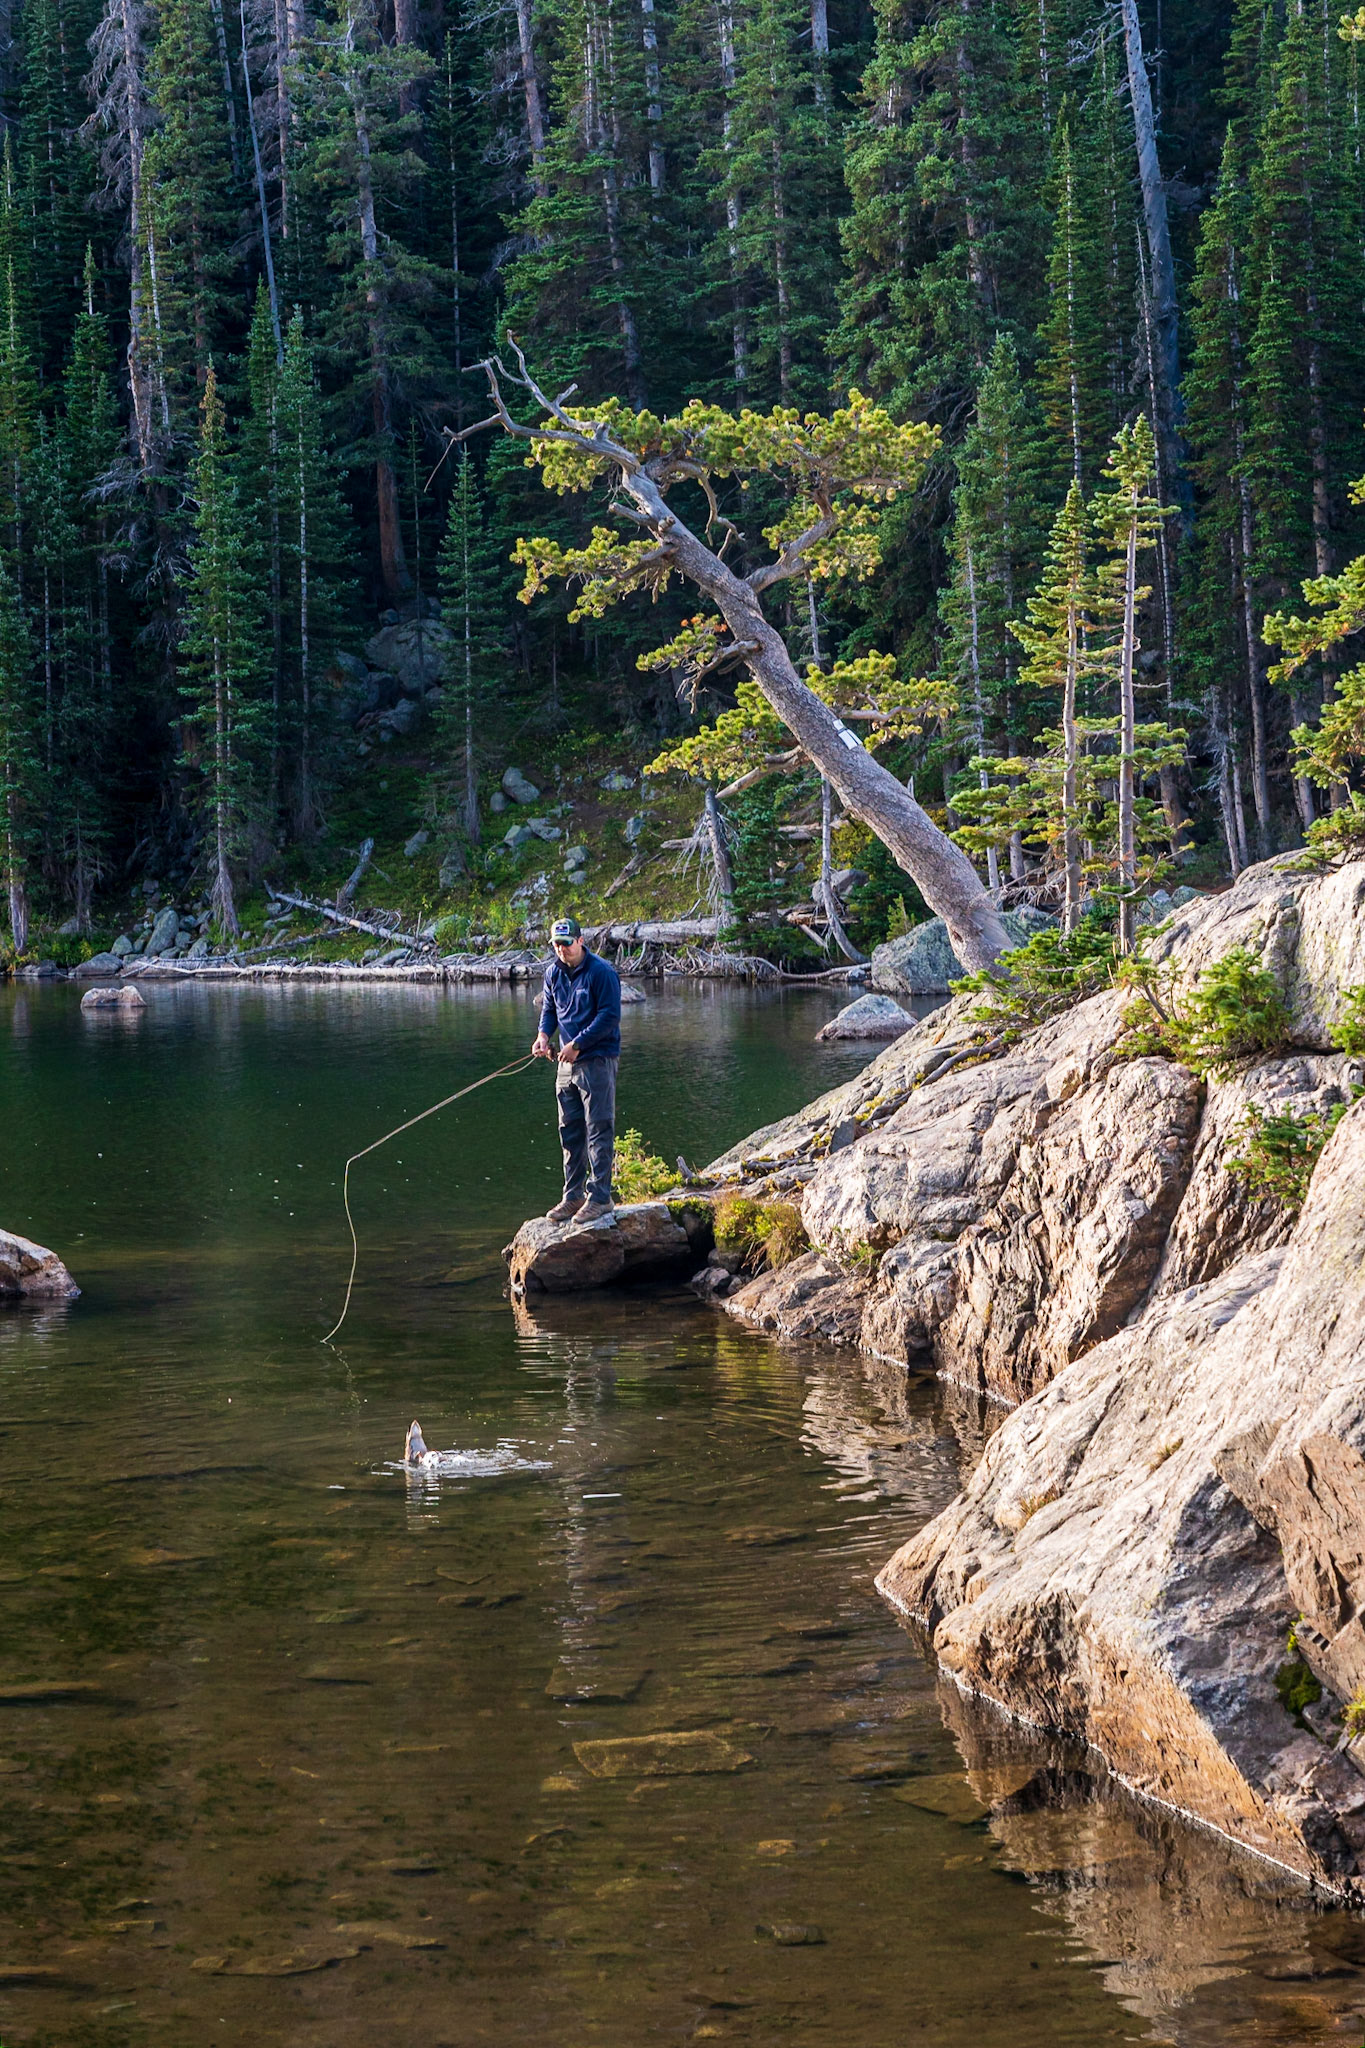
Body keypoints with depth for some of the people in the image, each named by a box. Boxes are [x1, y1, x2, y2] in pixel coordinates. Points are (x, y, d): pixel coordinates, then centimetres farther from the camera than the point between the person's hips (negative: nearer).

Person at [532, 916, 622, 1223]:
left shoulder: (601, 972, -12)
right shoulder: (553, 972, 10)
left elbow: (609, 1016, -15)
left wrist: (578, 1044, -18)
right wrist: (544, 1034, -1)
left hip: (597, 1061, -7)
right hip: (567, 1062, 7)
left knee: (598, 1131, -6)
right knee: (570, 1132, 12)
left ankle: (599, 1198, -3)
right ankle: (573, 1196, 20)